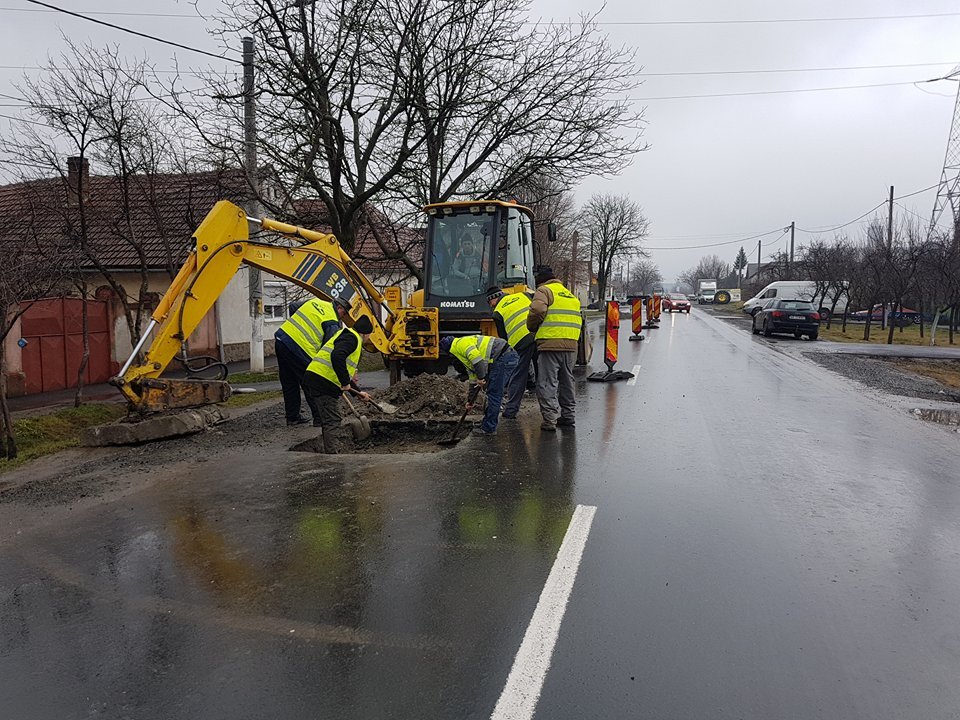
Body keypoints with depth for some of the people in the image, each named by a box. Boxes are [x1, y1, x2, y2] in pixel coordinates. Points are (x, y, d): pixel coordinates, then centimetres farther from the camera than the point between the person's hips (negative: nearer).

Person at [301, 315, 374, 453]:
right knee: (332, 421, -6)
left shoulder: (347, 336, 27)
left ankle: (333, 452, 24)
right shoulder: (351, 337, -7)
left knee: (330, 420, 17)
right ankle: (332, 454, -3)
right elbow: (337, 357, -28)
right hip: (323, 383, -10)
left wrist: (358, 392, 37)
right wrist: (345, 382, -22)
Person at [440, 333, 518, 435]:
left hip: (504, 357, -11)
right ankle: (488, 423, 26)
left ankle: (488, 428, 2)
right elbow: (473, 376, 31)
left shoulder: (461, 343, -5)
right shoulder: (463, 354, 28)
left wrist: (481, 378, -11)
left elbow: (477, 359, -22)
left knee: (493, 394, -4)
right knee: (493, 393, 17)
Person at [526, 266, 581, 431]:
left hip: (550, 344, -7)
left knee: (547, 384, -3)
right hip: (571, 345, 8)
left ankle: (550, 419, -6)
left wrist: (532, 327, -1)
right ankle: (568, 416, 26)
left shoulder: (544, 291, -1)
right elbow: (578, 320, 22)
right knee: (566, 382, 19)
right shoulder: (571, 295, 24)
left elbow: (537, 310, -17)